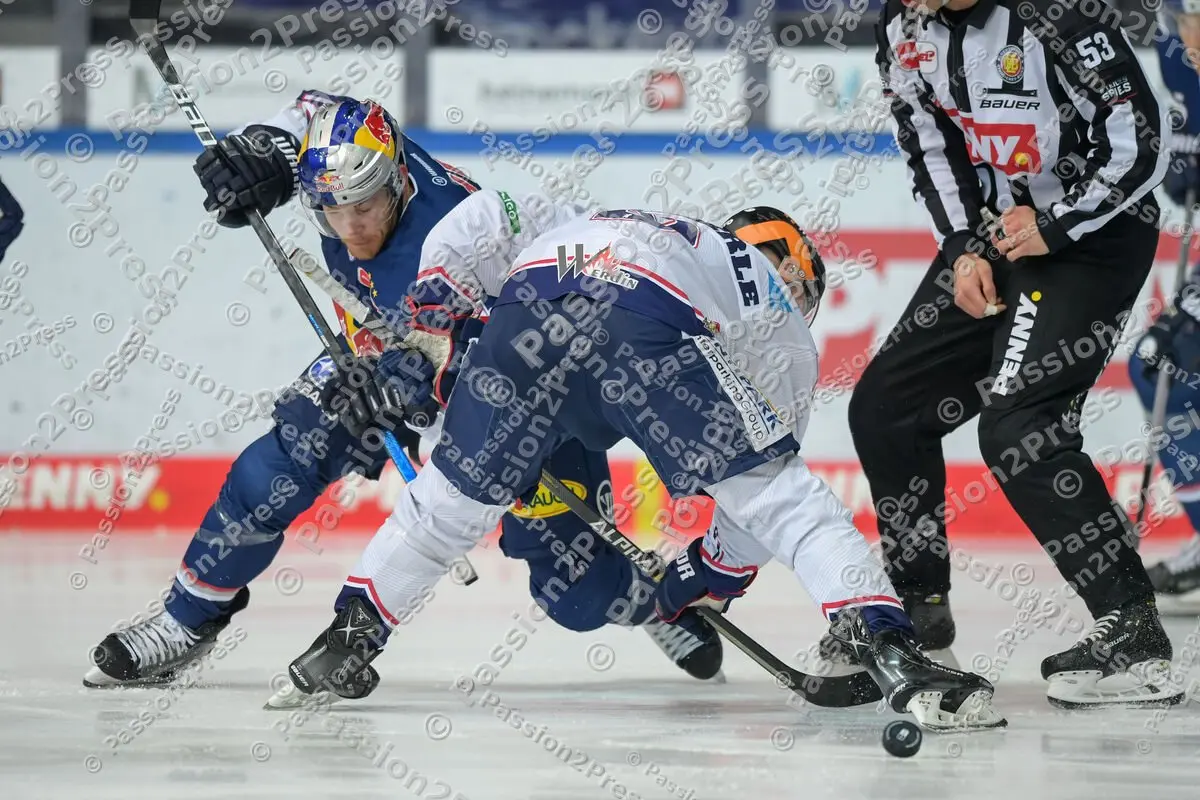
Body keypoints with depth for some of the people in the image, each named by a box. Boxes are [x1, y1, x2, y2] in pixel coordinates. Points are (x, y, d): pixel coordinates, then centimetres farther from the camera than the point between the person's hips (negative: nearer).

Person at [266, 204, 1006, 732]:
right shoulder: (785, 335, 35)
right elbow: (762, 487, 34)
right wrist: (710, 575, 47)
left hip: (530, 295, 4)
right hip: (648, 322, -4)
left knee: (457, 495, 24)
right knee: (790, 497, 5)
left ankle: (346, 644, 27)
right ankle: (888, 653, -9)